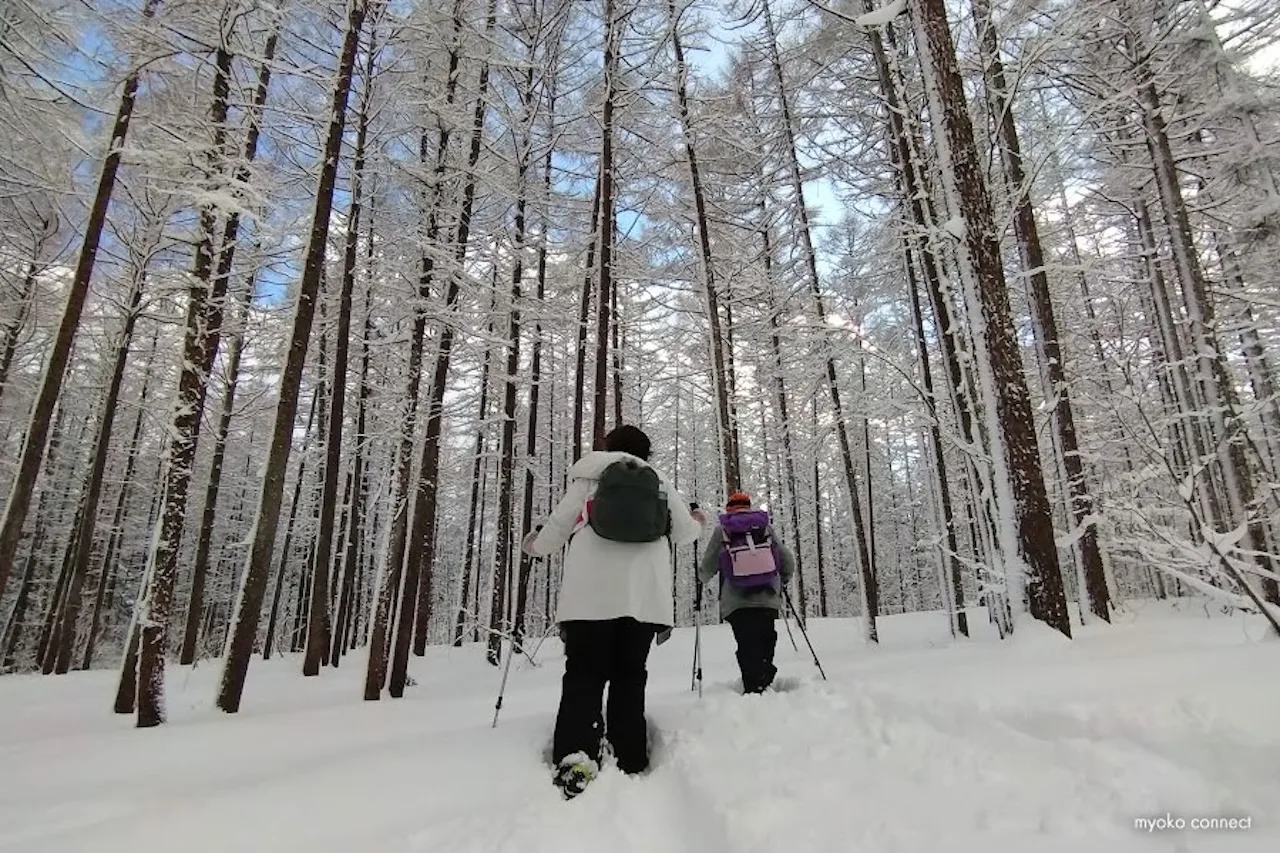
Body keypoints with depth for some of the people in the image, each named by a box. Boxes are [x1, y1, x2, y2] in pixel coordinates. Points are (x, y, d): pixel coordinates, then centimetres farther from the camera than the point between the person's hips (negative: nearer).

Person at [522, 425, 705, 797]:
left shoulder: (587, 479, 9)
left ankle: (575, 758, -15)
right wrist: (698, 523, 39)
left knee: (584, 675, 3)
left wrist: (533, 544, 32)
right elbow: (684, 533, 15)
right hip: (644, 595, 2)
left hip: (590, 594, -1)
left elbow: (556, 529, 10)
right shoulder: (660, 482, 14)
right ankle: (628, 765, 7)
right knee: (629, 676, 11)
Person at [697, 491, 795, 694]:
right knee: (765, 645, 14)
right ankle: (764, 681, 2)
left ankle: (754, 688, -8)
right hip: (768, 600, 2)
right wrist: (783, 580, 29)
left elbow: (706, 568, 5)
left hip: (736, 603, -2)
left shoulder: (722, 529, 5)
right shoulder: (766, 526, 10)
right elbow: (788, 562, 10)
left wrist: (701, 577, 26)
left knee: (748, 649, -1)